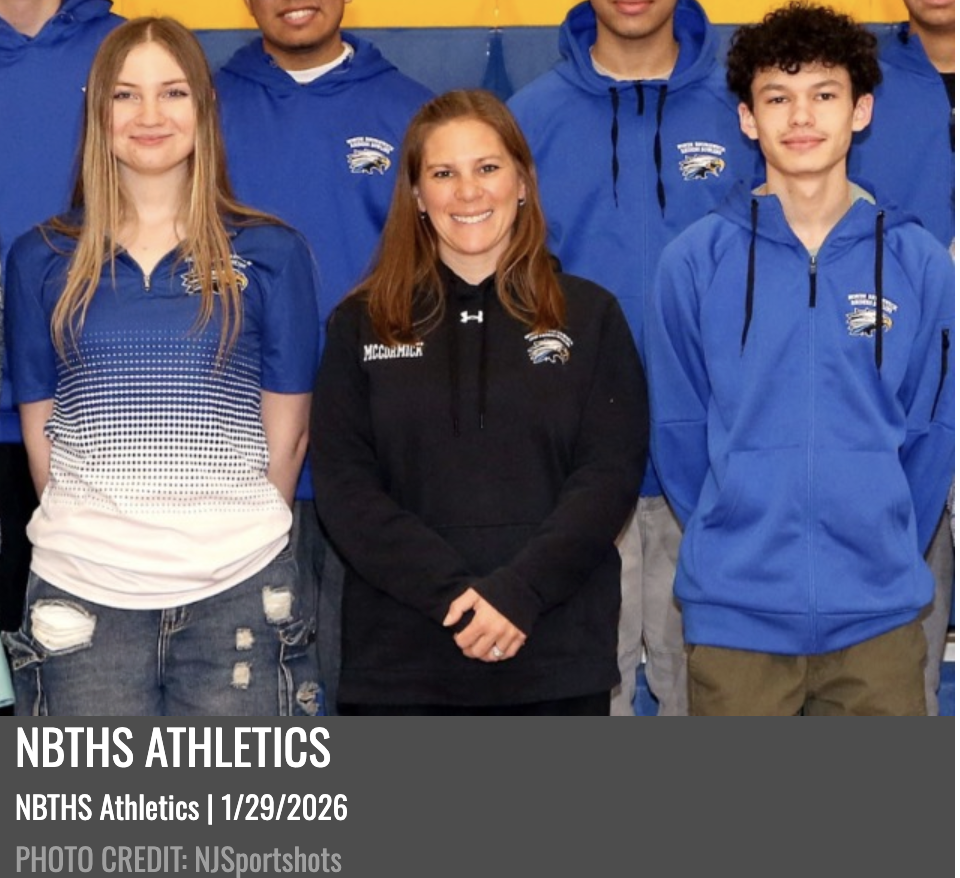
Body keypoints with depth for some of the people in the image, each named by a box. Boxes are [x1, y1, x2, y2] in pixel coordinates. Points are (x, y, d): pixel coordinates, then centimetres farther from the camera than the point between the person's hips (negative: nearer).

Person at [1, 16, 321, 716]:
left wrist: (246, 536, 6)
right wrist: (86, 533, 8)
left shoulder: (270, 255, 4)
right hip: (81, 595, 1)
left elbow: (285, 435, 7)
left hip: (236, 590, -1)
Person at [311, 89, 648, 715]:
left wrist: (519, 591, -15)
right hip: (400, 661, 0)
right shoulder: (362, 324, 8)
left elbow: (612, 472, -1)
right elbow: (342, 482, -1)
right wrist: (451, 592, -14)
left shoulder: (590, 316, 8)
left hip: (556, 659, 0)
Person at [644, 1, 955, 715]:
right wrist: (735, 544, 6)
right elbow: (678, 428, 4)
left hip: (878, 613, 1)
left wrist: (884, 548, 6)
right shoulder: (696, 261, -2)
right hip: (736, 610, -1)